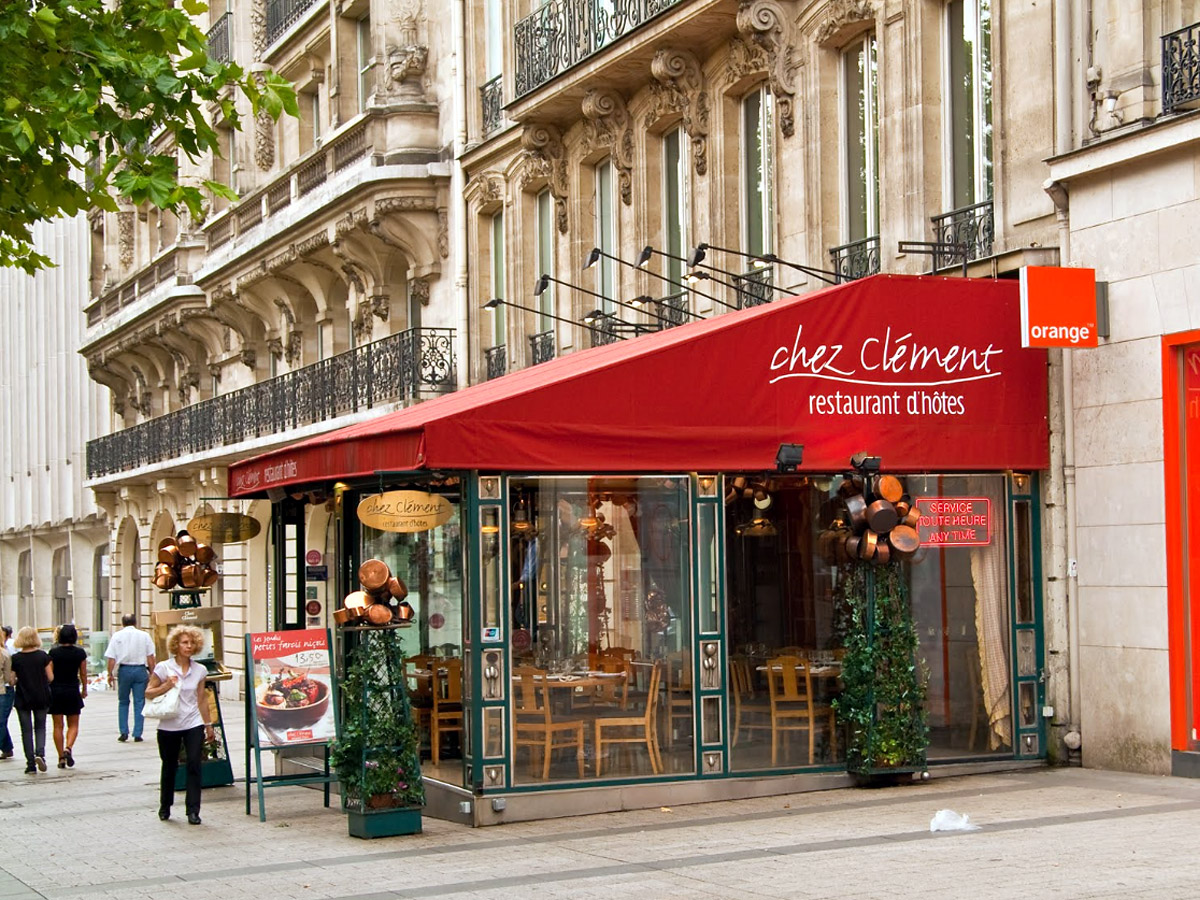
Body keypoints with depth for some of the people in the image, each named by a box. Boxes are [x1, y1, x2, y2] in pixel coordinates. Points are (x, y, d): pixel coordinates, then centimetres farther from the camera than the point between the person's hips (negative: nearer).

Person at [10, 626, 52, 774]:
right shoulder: (43, 655, -5)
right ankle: (40, 753, -10)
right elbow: (50, 677, -4)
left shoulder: (15, 658, -8)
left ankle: (31, 764, 4)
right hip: (41, 698, 1)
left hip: (23, 699, -1)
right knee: (40, 727, 15)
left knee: (26, 730, 7)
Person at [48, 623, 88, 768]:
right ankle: (68, 748, -14)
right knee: (73, 725, 11)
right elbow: (83, 674, 2)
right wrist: (84, 690, 16)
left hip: (56, 690, 0)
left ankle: (61, 757, 5)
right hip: (72, 691, 0)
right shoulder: (80, 653, -4)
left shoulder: (54, 653, -6)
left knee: (58, 726, 7)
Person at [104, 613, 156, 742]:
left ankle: (124, 732, 6)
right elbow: (150, 657, 3)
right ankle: (137, 734, 3)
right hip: (140, 670, 0)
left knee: (123, 702, 13)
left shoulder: (117, 636, 3)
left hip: (124, 670, 0)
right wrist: (152, 673, 10)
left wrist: (110, 674, 8)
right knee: (139, 702, 5)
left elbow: (111, 658, 0)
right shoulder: (144, 636, 4)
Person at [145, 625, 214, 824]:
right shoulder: (164, 668, -5)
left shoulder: (200, 671, 4)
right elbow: (148, 693, -1)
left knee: (194, 765, -10)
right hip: (169, 726, -1)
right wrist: (166, 686, -18)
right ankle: (165, 807, 30)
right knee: (169, 767, 11)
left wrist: (208, 725, 15)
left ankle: (193, 811, -6)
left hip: (193, 725, 1)